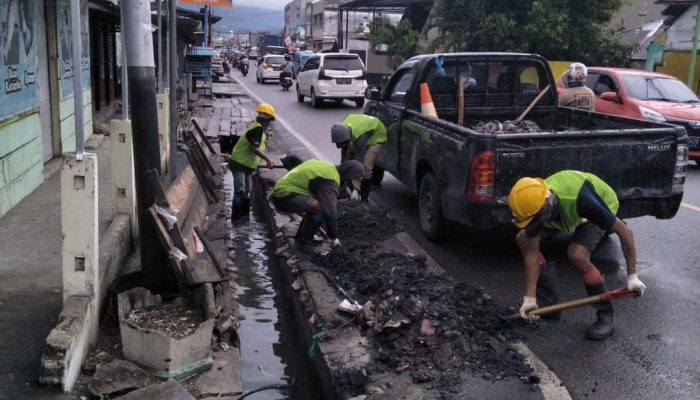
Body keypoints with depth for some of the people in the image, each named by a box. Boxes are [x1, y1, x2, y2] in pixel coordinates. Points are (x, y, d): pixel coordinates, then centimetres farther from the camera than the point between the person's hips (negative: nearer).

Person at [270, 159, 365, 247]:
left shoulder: (325, 165, 12)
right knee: (322, 208, -20)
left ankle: (301, 236, 23)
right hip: (285, 197, -10)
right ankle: (305, 239, -5)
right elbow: (330, 210, -20)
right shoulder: (330, 182, -18)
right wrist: (334, 237, -9)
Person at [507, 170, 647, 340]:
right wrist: (529, 298, -22)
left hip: (603, 204, -5)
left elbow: (624, 231, -33)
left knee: (577, 254, -30)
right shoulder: (534, 203, -29)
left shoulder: (582, 199, -45)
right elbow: (532, 253, -21)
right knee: (523, 238, -9)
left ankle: (605, 314, -11)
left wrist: (632, 276, -30)